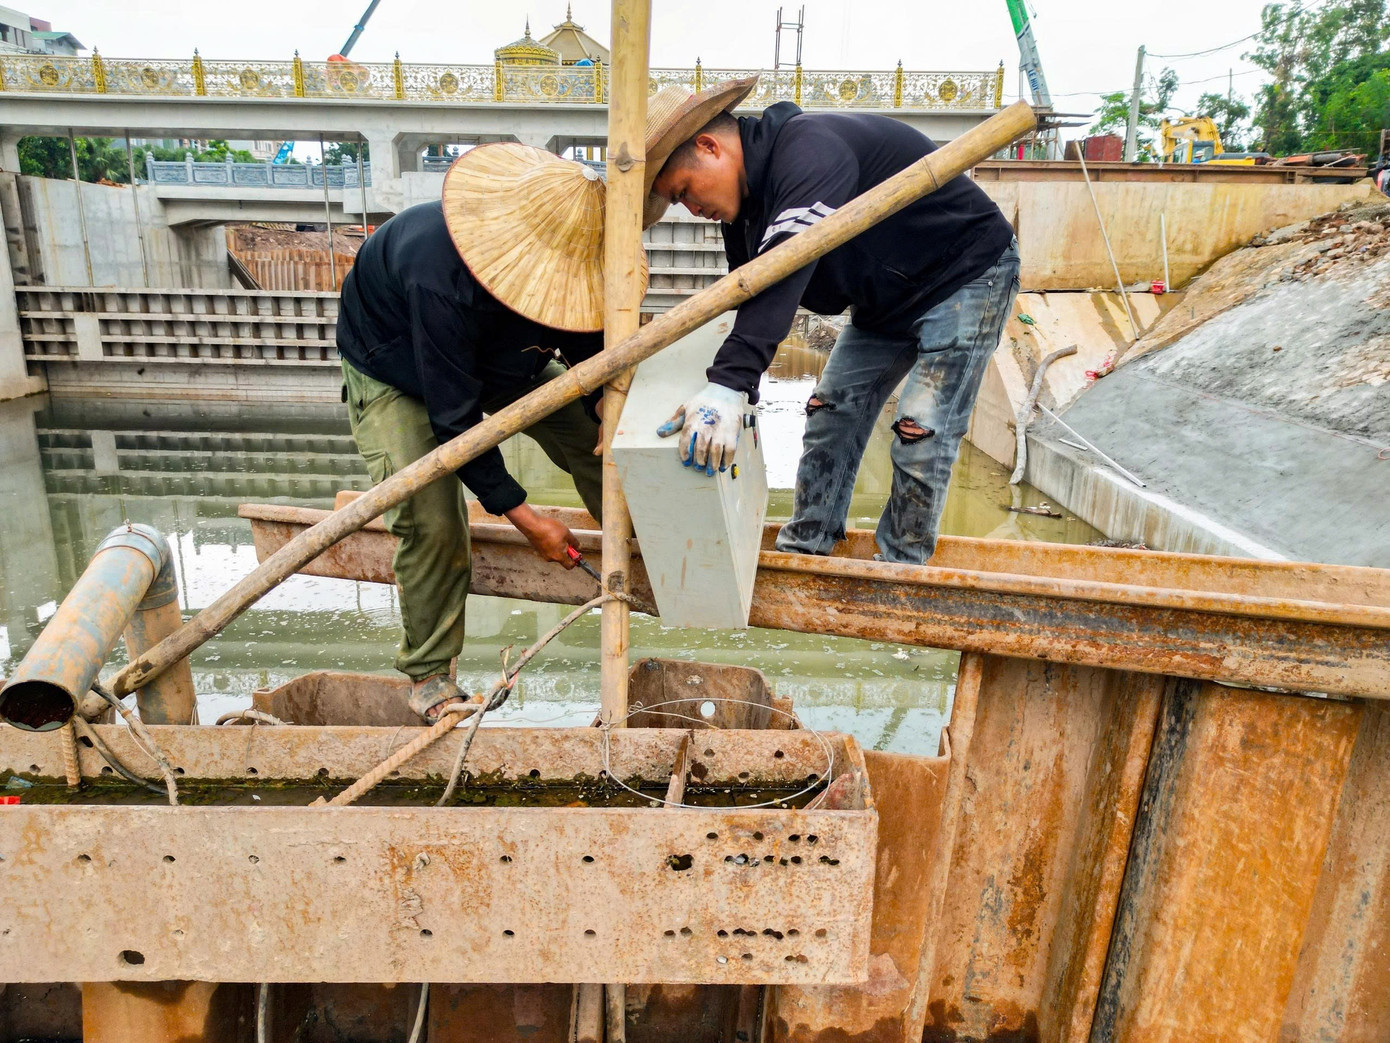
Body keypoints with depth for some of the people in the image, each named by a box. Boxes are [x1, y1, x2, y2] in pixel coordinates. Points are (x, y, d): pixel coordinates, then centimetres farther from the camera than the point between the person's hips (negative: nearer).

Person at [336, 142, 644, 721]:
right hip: (396, 373, -5)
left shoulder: (563, 256, -26)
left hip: (500, 356, 6)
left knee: (599, 437, -7)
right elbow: (454, 417, -37)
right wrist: (525, 518, -32)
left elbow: (589, 341, -7)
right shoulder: (442, 280, -44)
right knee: (430, 520, -19)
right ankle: (427, 674, 3)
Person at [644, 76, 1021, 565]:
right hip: (887, 296, 9)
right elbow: (750, 295, -1)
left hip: (968, 272, -9)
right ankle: (801, 553, 16)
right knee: (832, 410, 6)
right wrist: (732, 384, -12)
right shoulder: (749, 197, -1)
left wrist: (730, 382, -55)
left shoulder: (809, 148, -31)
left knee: (922, 433, -13)